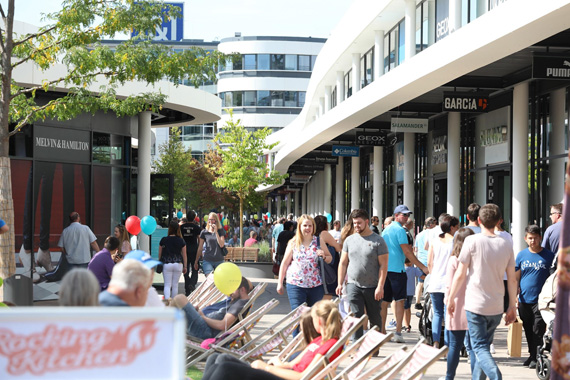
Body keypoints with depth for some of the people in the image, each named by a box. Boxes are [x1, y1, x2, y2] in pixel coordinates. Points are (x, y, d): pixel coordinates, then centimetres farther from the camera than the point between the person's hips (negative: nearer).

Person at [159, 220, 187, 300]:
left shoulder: (163, 240, -2)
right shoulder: (181, 241, -1)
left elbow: (159, 254, 7)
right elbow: (184, 255, 3)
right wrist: (185, 266, 11)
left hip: (166, 264, -1)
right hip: (178, 264, 1)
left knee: (167, 285, 0)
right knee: (175, 285, 10)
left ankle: (167, 300, -19)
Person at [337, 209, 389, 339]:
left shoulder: (378, 240, -4)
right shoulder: (349, 240, 8)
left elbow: (383, 265, -7)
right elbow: (343, 263, 13)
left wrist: (380, 286, -14)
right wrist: (340, 283, 6)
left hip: (373, 287, -2)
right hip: (353, 285, 2)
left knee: (375, 319, 8)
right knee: (356, 317, -5)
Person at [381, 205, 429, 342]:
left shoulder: (386, 229, 16)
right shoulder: (400, 230, -9)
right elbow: (407, 252, -14)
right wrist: (423, 267, -13)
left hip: (385, 268, 8)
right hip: (397, 269, -7)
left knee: (384, 301, 10)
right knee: (399, 300, -5)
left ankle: (382, 331, 12)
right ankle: (398, 333, -9)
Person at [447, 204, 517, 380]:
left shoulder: (472, 241, -7)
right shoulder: (505, 245, 4)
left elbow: (460, 275, -7)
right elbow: (512, 279, 6)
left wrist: (451, 299, 4)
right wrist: (512, 307, 15)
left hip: (475, 304, -4)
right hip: (496, 306, 4)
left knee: (480, 347, -4)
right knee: (484, 345, 19)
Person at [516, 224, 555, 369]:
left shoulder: (549, 255, -1)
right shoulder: (521, 255, 6)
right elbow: (516, 278, 11)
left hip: (540, 301, -3)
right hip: (524, 300, 4)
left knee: (538, 330, -6)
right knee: (528, 330, 12)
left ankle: (536, 358, 2)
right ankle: (532, 355, 24)